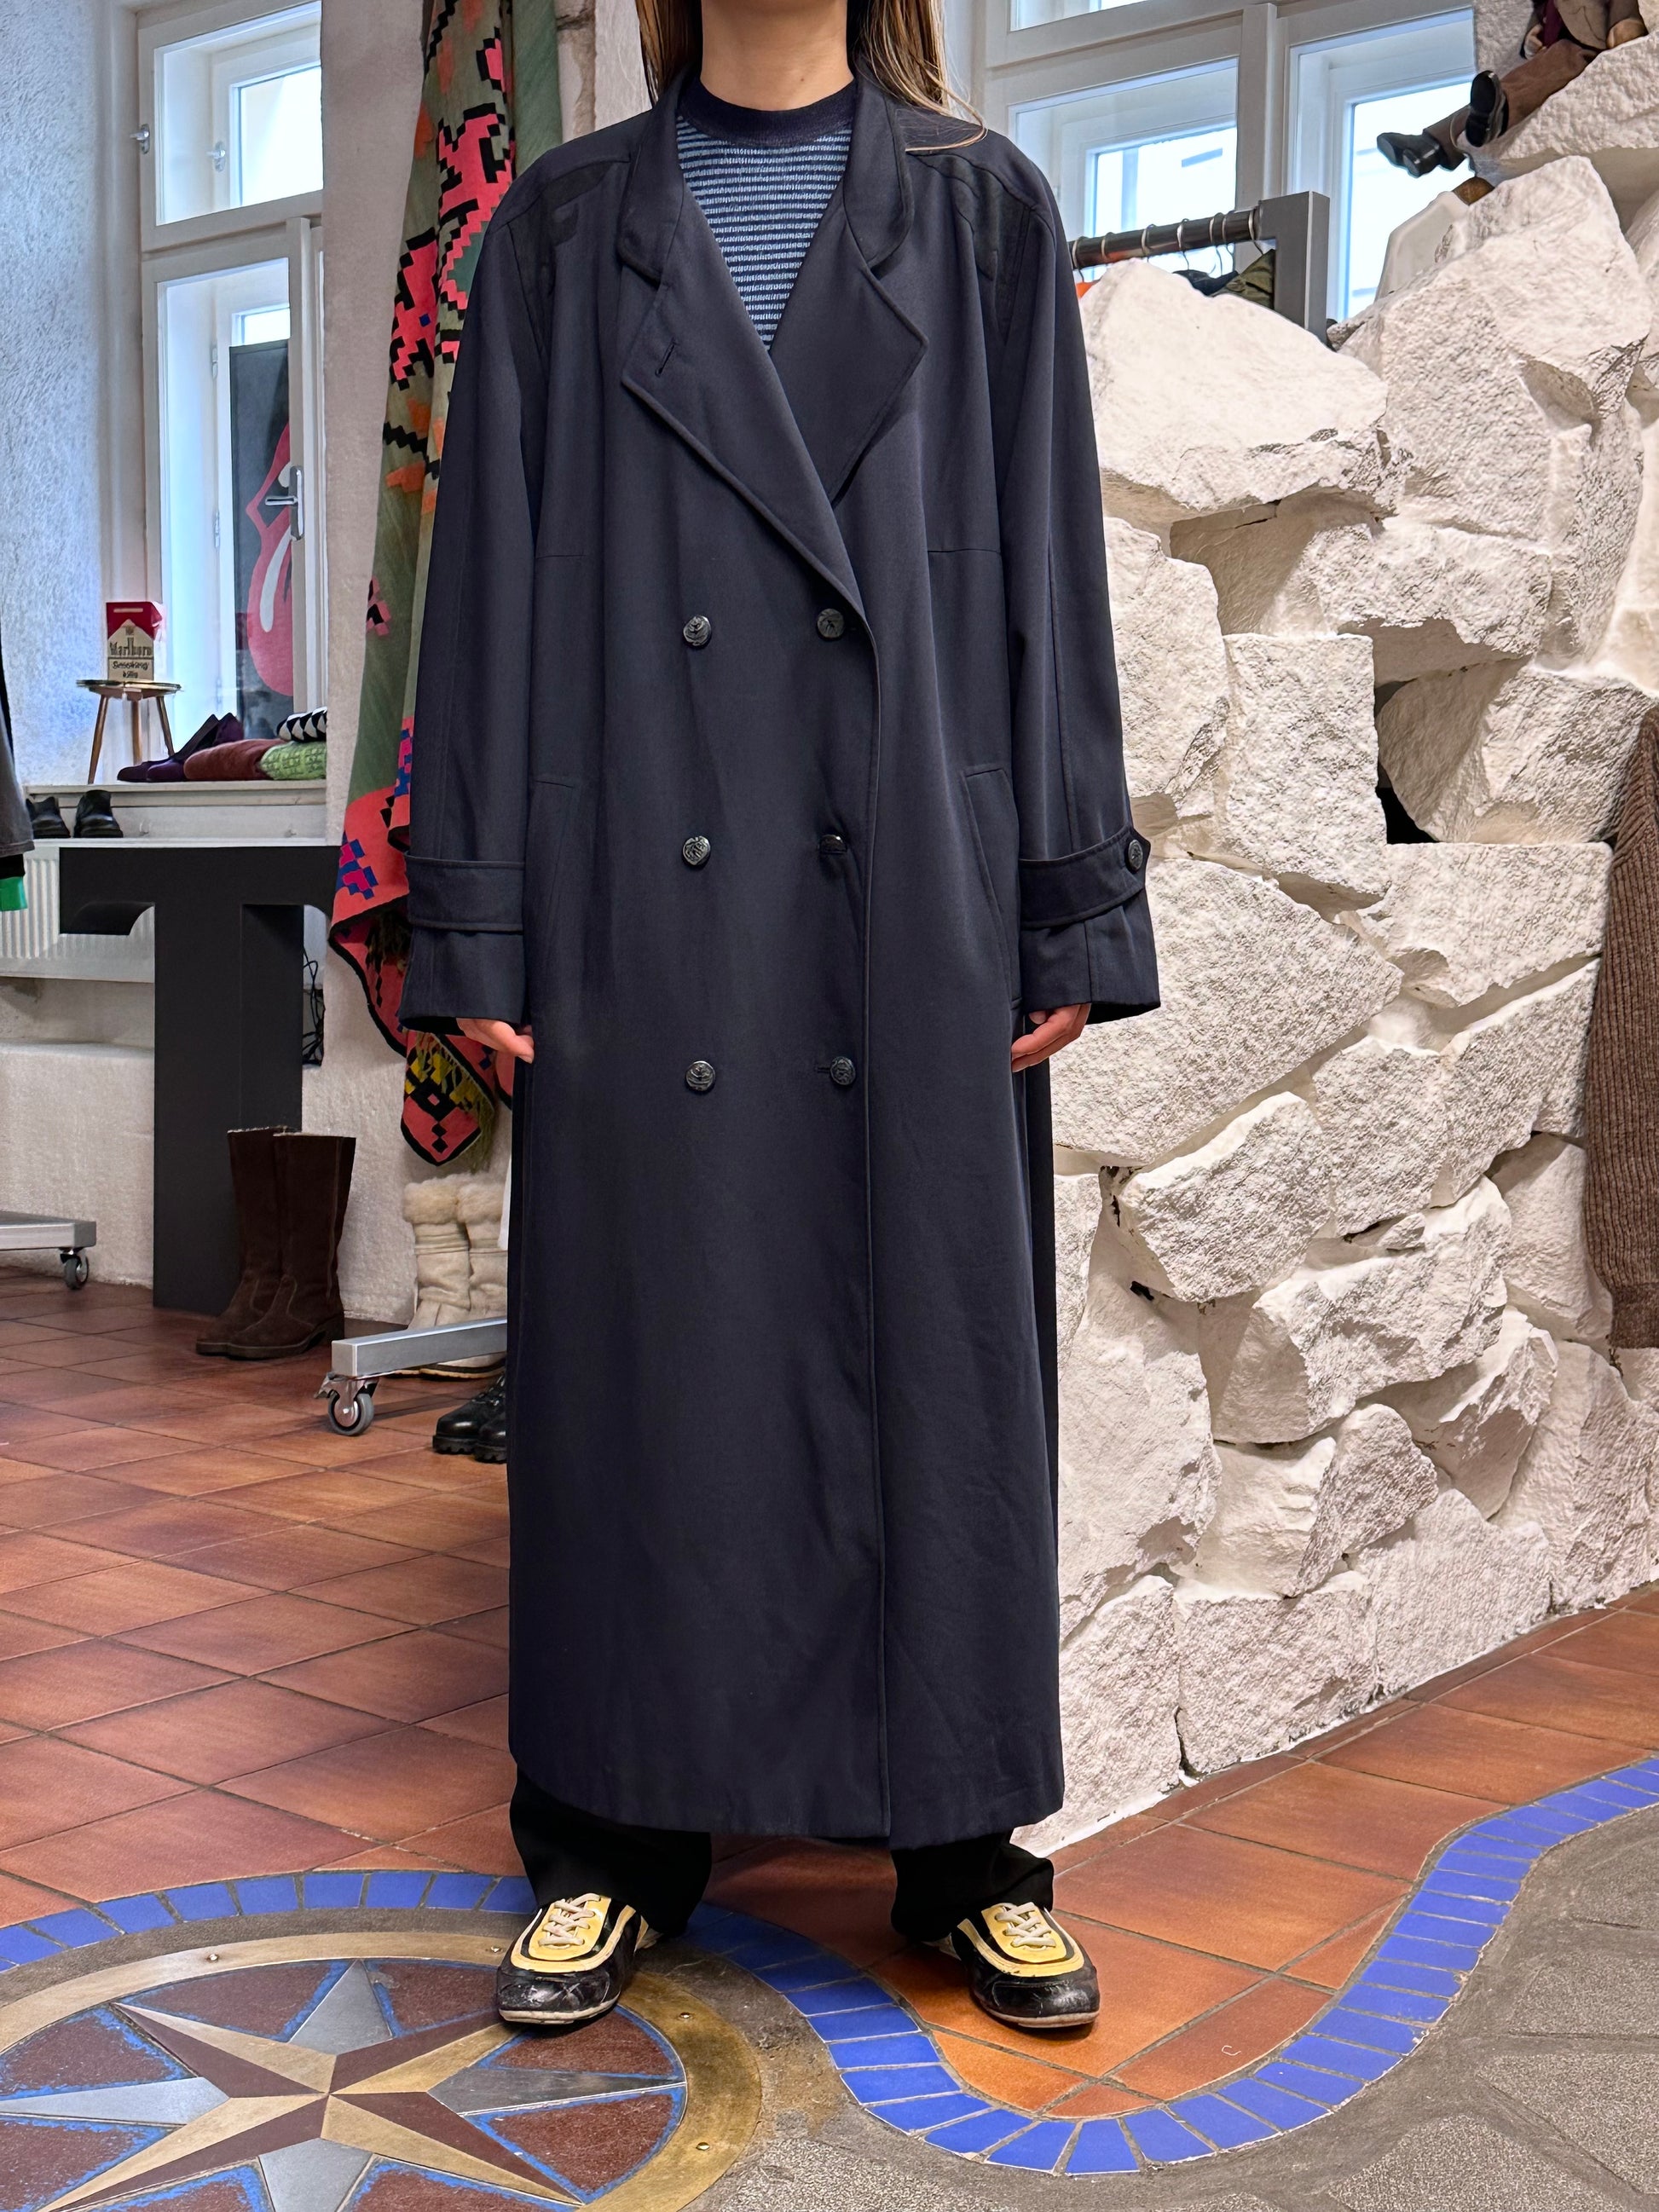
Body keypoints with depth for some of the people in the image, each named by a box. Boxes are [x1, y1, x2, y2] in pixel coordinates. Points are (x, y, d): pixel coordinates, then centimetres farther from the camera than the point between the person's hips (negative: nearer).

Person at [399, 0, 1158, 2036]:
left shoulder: (983, 214, 9)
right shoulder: (560, 234, 10)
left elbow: (1049, 574, 5)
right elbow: (493, 586, 7)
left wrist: (1070, 912, -1)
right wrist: (478, 921, 0)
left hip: (913, 910, 0)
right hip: (648, 919, 1)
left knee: (931, 1353, 5)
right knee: (639, 1359, 5)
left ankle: (965, 1845, 20)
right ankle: (620, 1842, 20)